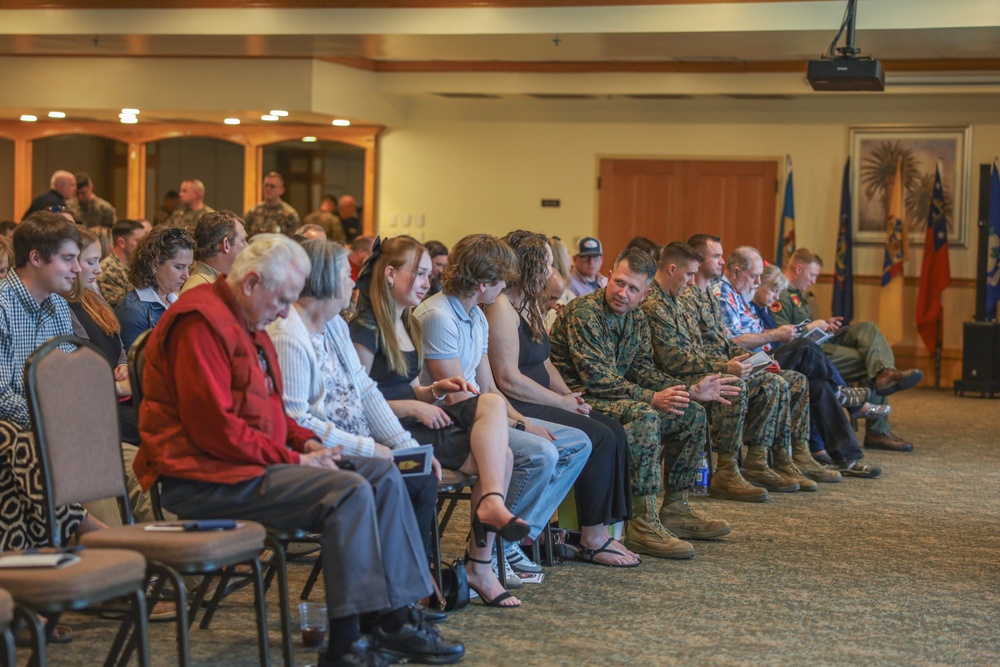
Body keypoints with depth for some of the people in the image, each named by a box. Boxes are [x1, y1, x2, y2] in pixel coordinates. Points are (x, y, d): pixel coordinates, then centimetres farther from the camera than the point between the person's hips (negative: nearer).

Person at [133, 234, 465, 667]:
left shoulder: (248, 326, 18)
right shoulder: (201, 322, -16)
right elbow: (213, 426, -23)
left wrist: (304, 440, 7)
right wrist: (292, 459, -17)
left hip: (251, 461, 11)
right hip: (208, 477, -11)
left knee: (383, 476, 3)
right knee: (350, 492, -25)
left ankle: (397, 621, 0)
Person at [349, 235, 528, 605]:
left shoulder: (409, 326, 20)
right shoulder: (365, 329, -9)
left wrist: (434, 391, 5)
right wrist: (413, 407, -16)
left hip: (415, 422, 8)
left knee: (493, 403, -18)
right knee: (494, 456, -18)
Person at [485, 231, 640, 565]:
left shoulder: (530, 305, 17)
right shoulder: (502, 308, -15)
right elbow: (508, 379, -21)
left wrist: (571, 396, 4)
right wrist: (564, 403, -13)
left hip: (536, 404, 10)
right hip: (515, 411, -10)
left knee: (613, 431, -3)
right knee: (598, 438, -18)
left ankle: (602, 530, -7)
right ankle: (592, 540, -9)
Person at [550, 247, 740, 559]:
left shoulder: (637, 319, 11)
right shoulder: (583, 312, -18)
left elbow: (643, 369, 11)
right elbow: (597, 378, -24)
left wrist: (692, 391, -1)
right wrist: (652, 398, -27)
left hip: (617, 396, 10)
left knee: (693, 414, 7)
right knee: (644, 416, -35)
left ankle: (674, 508, 15)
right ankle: (642, 525, -34)